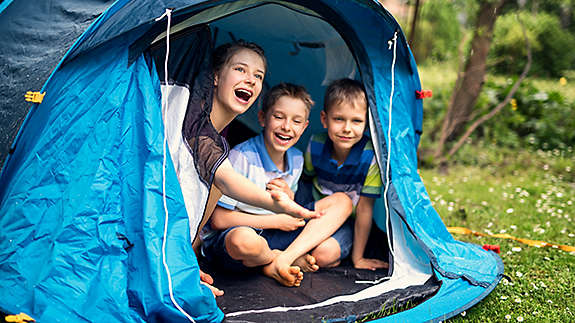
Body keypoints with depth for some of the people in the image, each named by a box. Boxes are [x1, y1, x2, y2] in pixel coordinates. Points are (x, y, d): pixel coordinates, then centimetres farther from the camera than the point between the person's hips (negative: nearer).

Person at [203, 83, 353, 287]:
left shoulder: (297, 159, 3)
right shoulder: (242, 157, -18)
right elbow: (218, 220, -19)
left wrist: (289, 200, -13)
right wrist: (276, 221, -16)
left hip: (271, 236, 6)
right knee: (244, 240, -44)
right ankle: (274, 258, -8)